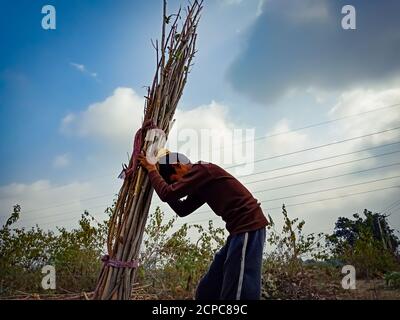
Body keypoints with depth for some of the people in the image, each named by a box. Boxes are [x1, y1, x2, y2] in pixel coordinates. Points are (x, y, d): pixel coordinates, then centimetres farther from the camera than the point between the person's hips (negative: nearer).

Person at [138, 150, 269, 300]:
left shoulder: (202, 169, -10)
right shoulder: (200, 182, 20)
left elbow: (167, 194, -15)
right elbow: (182, 210, 27)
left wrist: (151, 170, 2)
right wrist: (159, 177, 21)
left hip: (249, 227, -11)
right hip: (240, 230, 11)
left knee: (236, 293, -13)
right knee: (206, 291, 12)